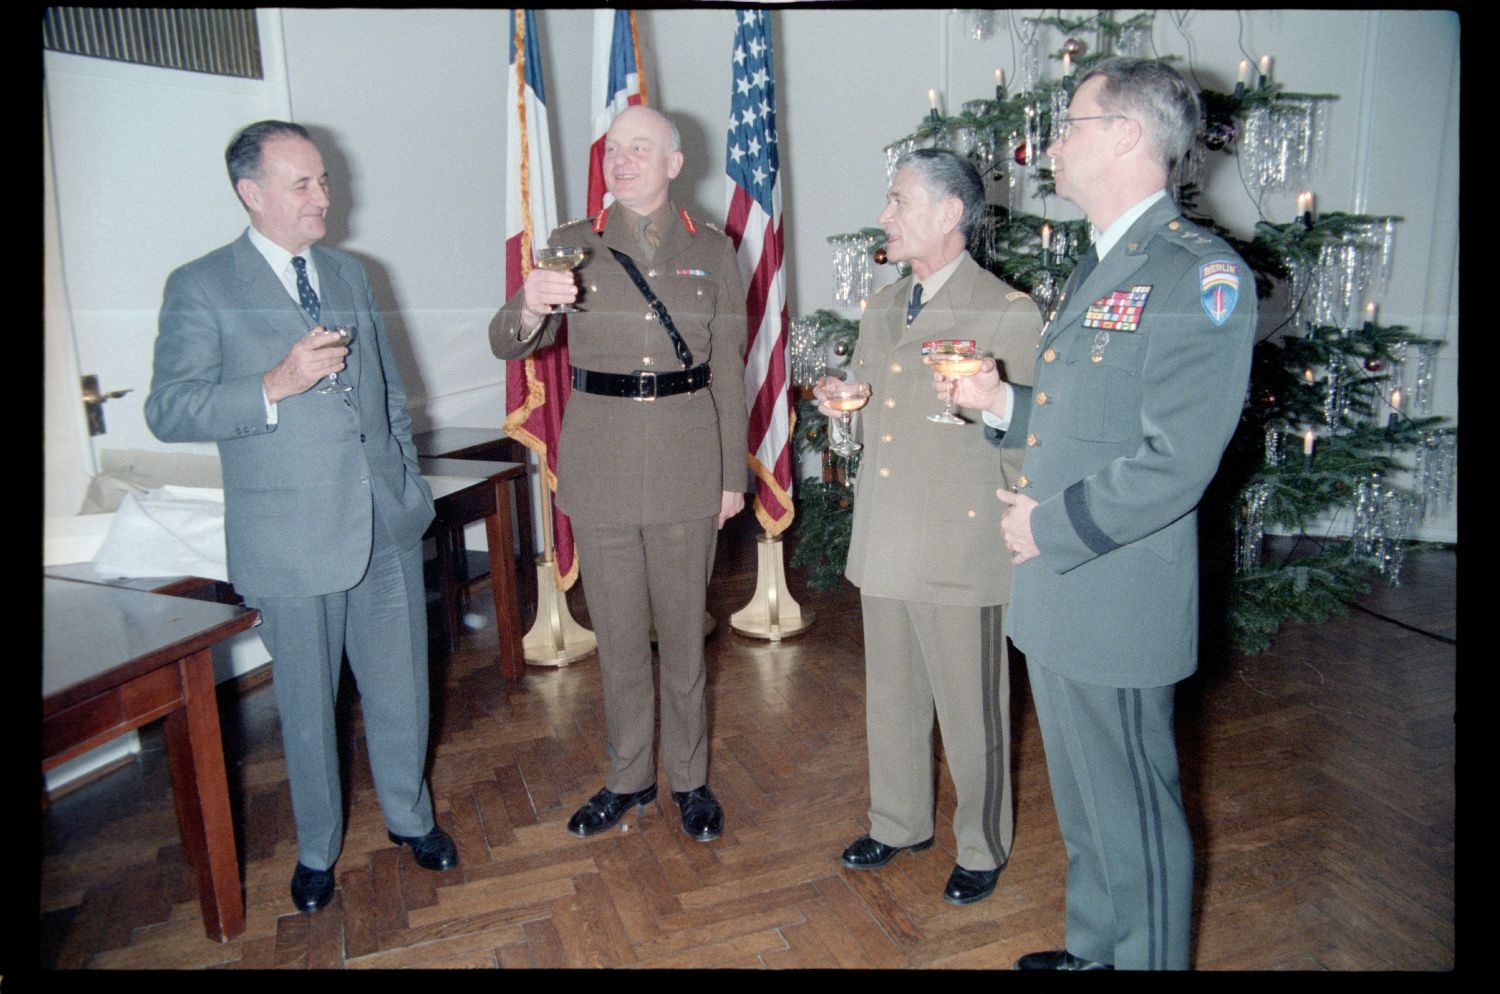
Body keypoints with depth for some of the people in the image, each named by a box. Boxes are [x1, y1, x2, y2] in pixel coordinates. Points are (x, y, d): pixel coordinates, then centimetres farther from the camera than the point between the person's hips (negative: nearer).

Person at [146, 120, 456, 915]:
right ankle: (317, 847, 34)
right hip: (292, 538, -4)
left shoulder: (349, 275, 12)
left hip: (387, 524, 4)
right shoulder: (201, 289, -5)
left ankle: (409, 815, 38)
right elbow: (168, 410, -12)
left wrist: (411, 482, 13)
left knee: (401, 687, 14)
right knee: (308, 705, 11)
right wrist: (275, 386, -24)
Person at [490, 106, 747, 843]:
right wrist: (529, 308, -28)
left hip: (687, 459, 0)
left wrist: (733, 473, 4)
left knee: (683, 628, 10)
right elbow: (507, 344, -4)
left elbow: (728, 370, 6)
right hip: (601, 460, 0)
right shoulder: (573, 245, 2)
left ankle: (689, 778, 29)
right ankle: (628, 777, 30)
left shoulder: (711, 251, 4)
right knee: (617, 632, 10)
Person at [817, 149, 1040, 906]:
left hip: (960, 548, -7)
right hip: (884, 543, 7)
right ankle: (899, 823, 41)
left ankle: (982, 850, 30)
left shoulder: (1007, 314, -11)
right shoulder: (881, 309, 12)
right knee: (890, 694, 20)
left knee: (969, 707, 7)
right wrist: (841, 398, 3)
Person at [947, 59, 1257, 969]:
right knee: (1083, 807, 24)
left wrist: (1053, 525, -15)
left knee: (1134, 817, 9)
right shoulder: (1099, 268, 15)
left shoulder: (1201, 275, -16)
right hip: (1055, 596, 9)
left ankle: (1147, 959, 31)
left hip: (1117, 608, -9)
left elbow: (1176, 462, -22)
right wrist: (1002, 403, 5)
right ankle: (1092, 949, 43)